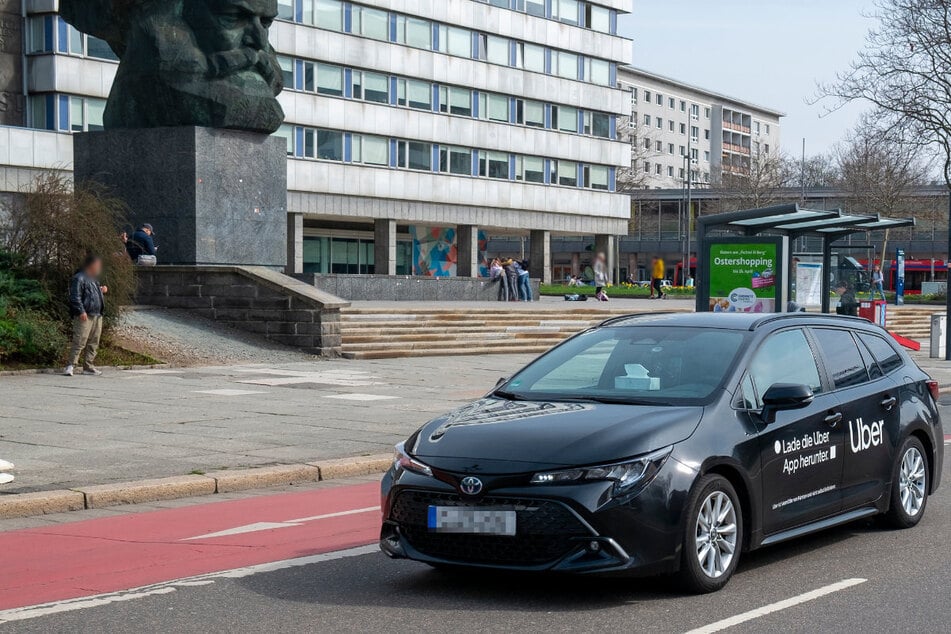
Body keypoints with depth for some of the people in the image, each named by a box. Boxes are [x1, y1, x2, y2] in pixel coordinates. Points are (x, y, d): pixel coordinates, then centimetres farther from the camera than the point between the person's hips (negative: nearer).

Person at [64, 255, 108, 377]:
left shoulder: (94, 279, 22)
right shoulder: (79, 278, -8)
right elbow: (75, 297, -15)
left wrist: (102, 290, 18)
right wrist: (81, 312, -22)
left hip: (97, 316, 9)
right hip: (85, 316, -9)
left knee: (94, 343, 9)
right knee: (80, 341, -13)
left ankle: (88, 367, 15)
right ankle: (71, 365, -12)